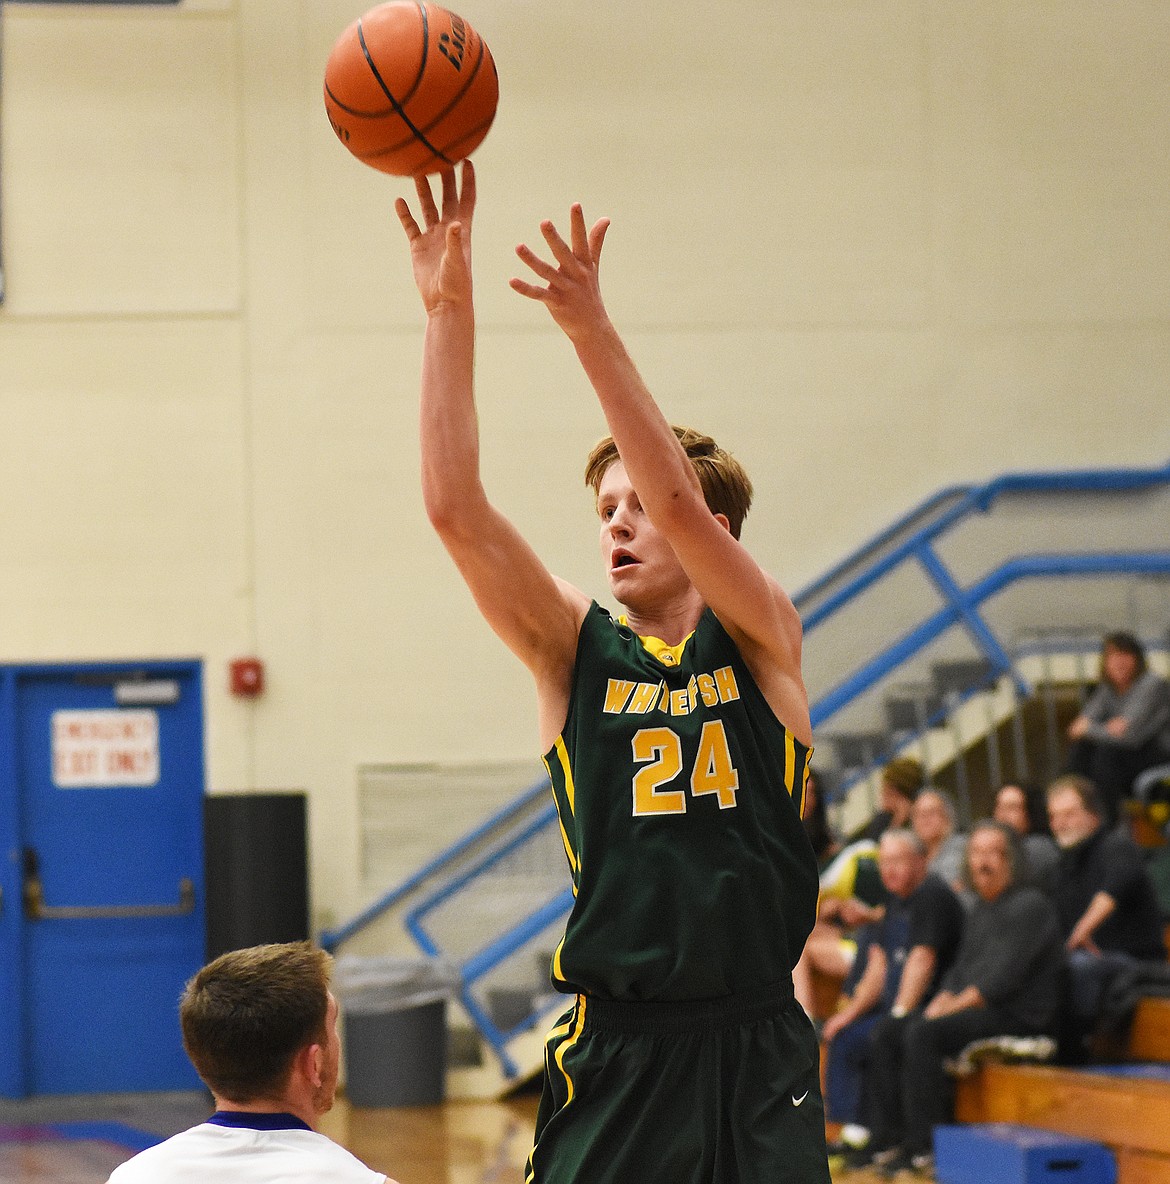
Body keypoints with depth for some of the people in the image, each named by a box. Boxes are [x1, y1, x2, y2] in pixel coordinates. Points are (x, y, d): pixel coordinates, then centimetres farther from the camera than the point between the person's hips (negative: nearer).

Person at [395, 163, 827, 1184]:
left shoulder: (763, 641, 2)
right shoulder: (576, 650, 6)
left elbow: (679, 497, -15)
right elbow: (455, 507, -6)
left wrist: (591, 329, -23)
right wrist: (447, 309, -13)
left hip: (759, 1049, 0)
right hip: (615, 1050, 0)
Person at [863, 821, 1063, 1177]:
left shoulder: (1029, 905, -9)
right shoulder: (979, 911, 20)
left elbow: (1004, 977, -17)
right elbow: (959, 971, 21)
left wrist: (954, 1006, -17)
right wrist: (939, 1004, 1)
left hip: (1018, 1017, -9)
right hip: (975, 1011, 9)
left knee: (924, 1035, -29)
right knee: (885, 1036, -2)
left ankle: (924, 1146, -26)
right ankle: (889, 1140, -8)